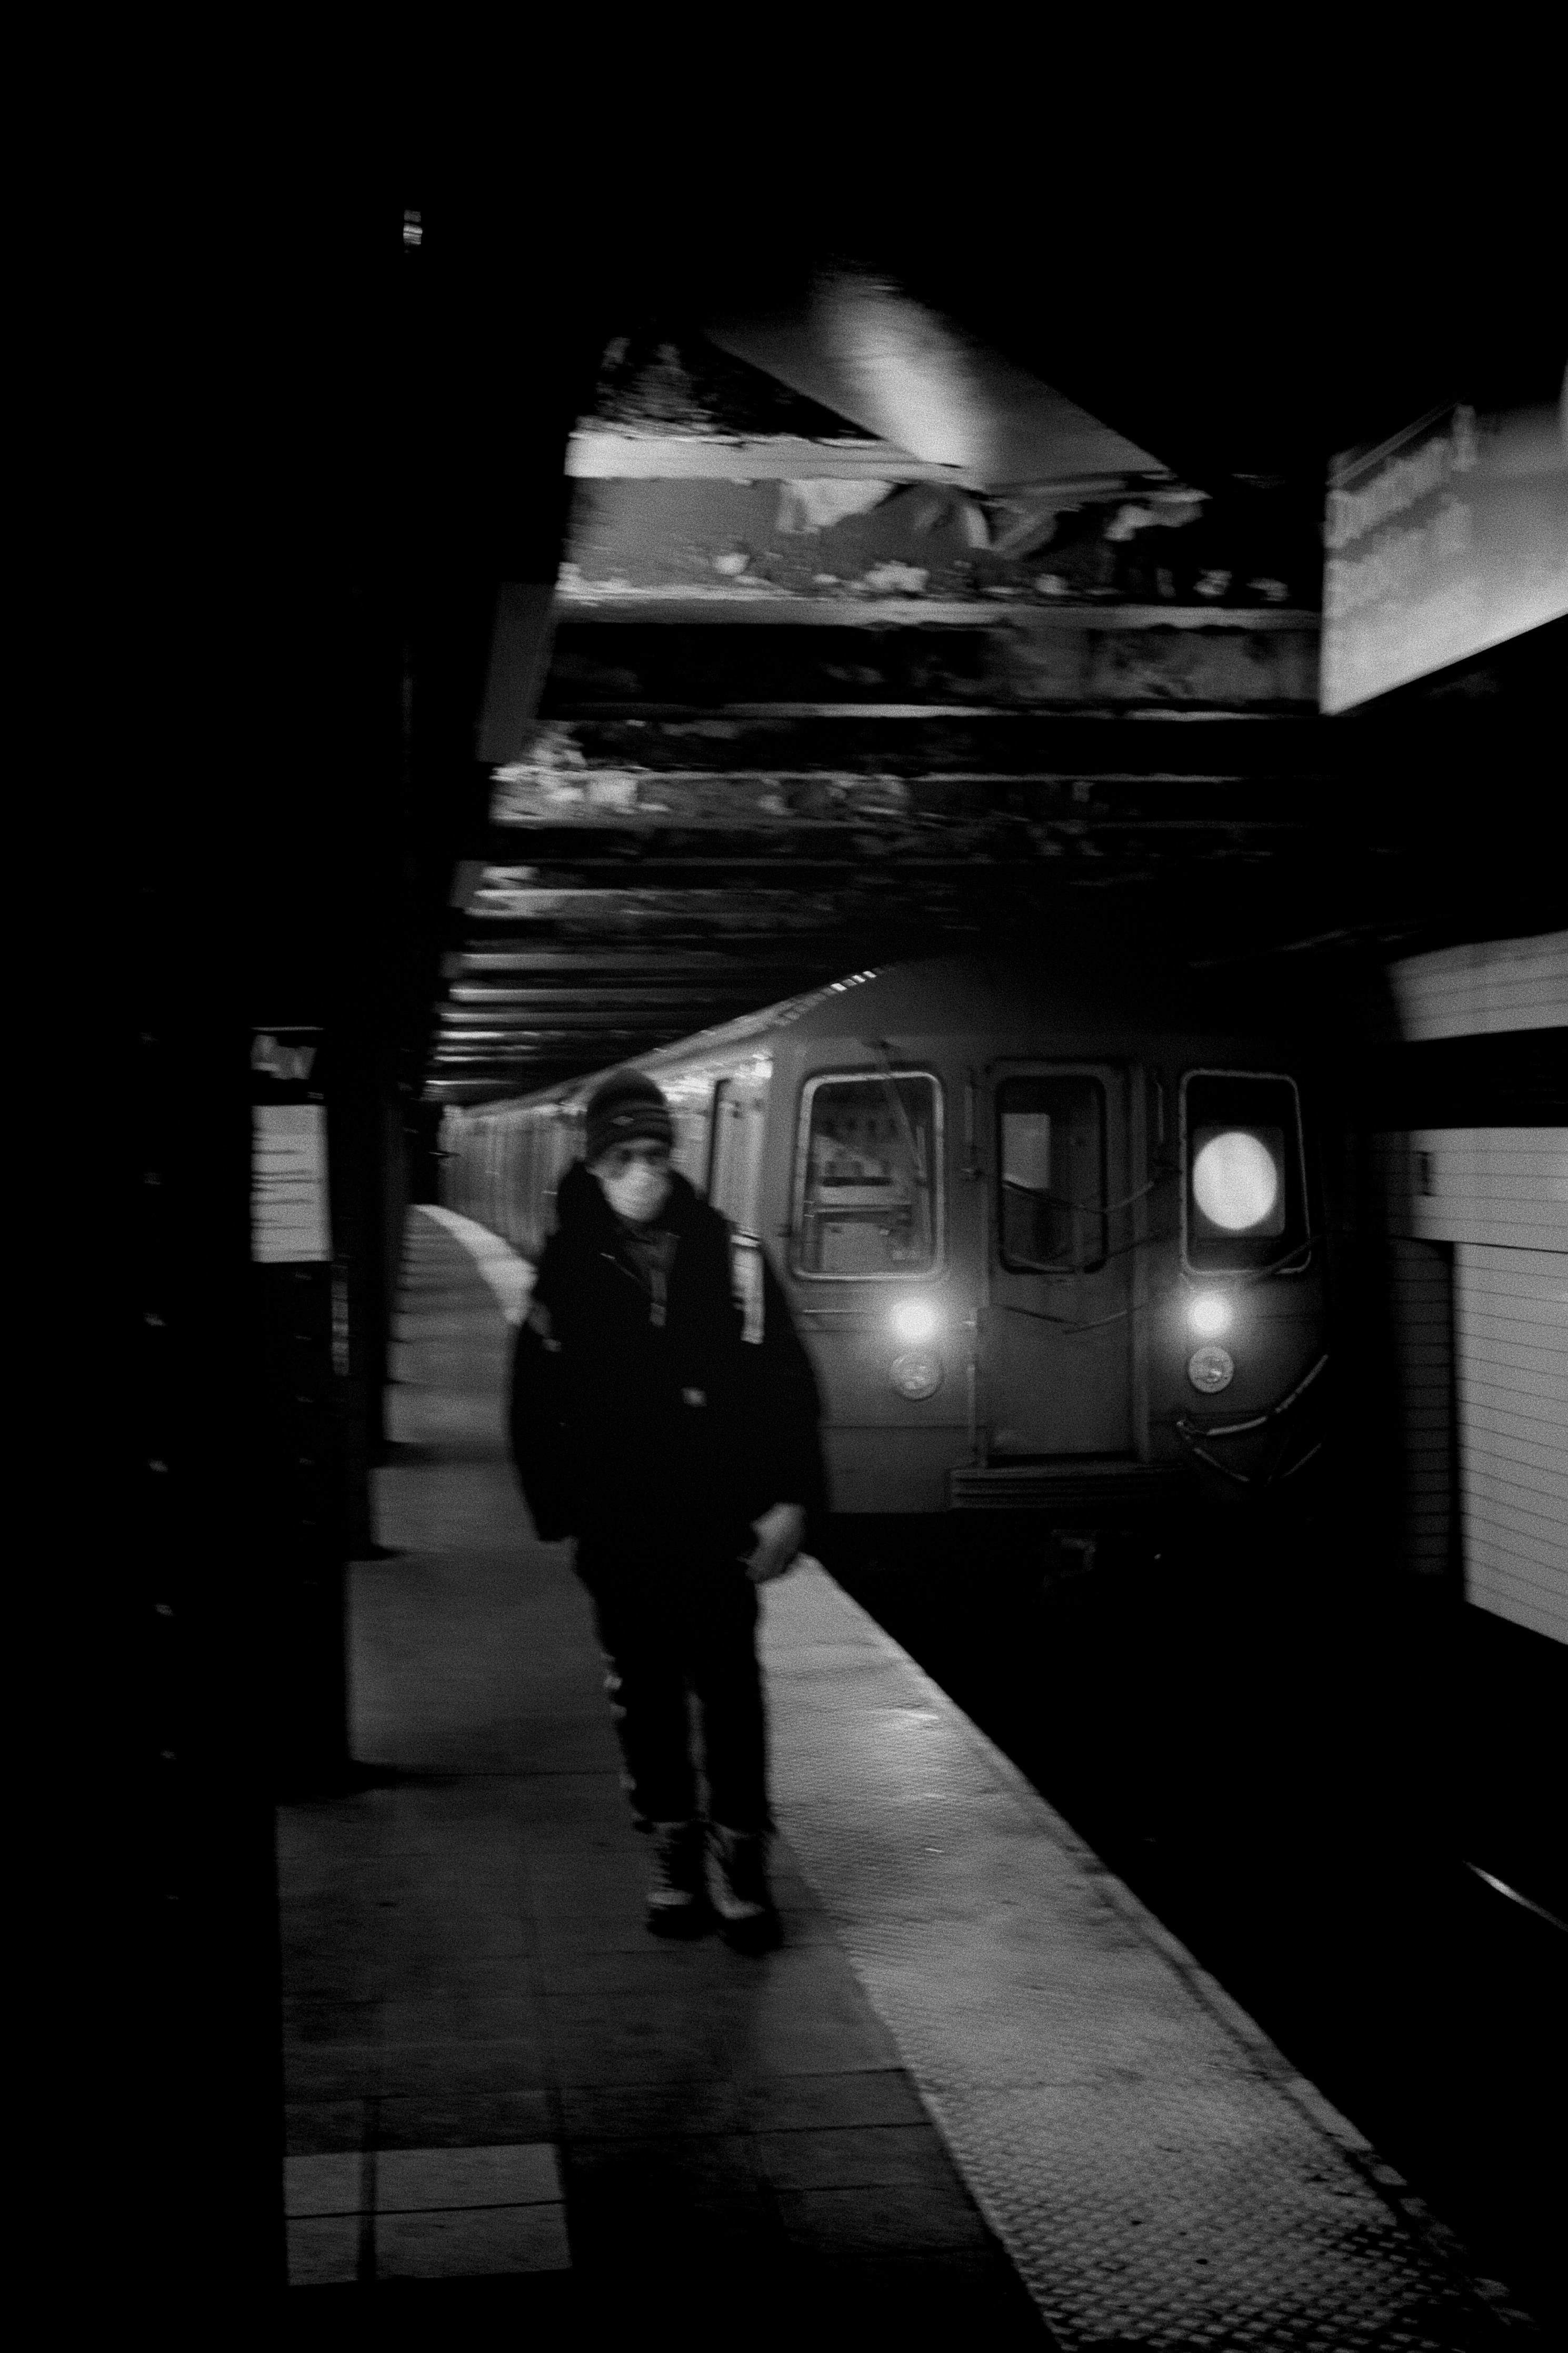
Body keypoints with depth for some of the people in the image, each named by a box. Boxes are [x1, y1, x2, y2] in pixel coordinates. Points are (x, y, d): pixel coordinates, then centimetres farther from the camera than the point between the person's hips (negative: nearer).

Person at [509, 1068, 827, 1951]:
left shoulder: (727, 1254, -1)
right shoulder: (569, 1268, 0)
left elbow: (787, 1381, 0)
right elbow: (537, 1404, 1)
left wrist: (789, 1501, -6)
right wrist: (562, 1507, -4)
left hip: (720, 1521, -1)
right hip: (621, 1530, 1)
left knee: (731, 1688, 2)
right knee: (646, 1694, 10)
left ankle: (741, 1861, 11)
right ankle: (676, 1855, 22)